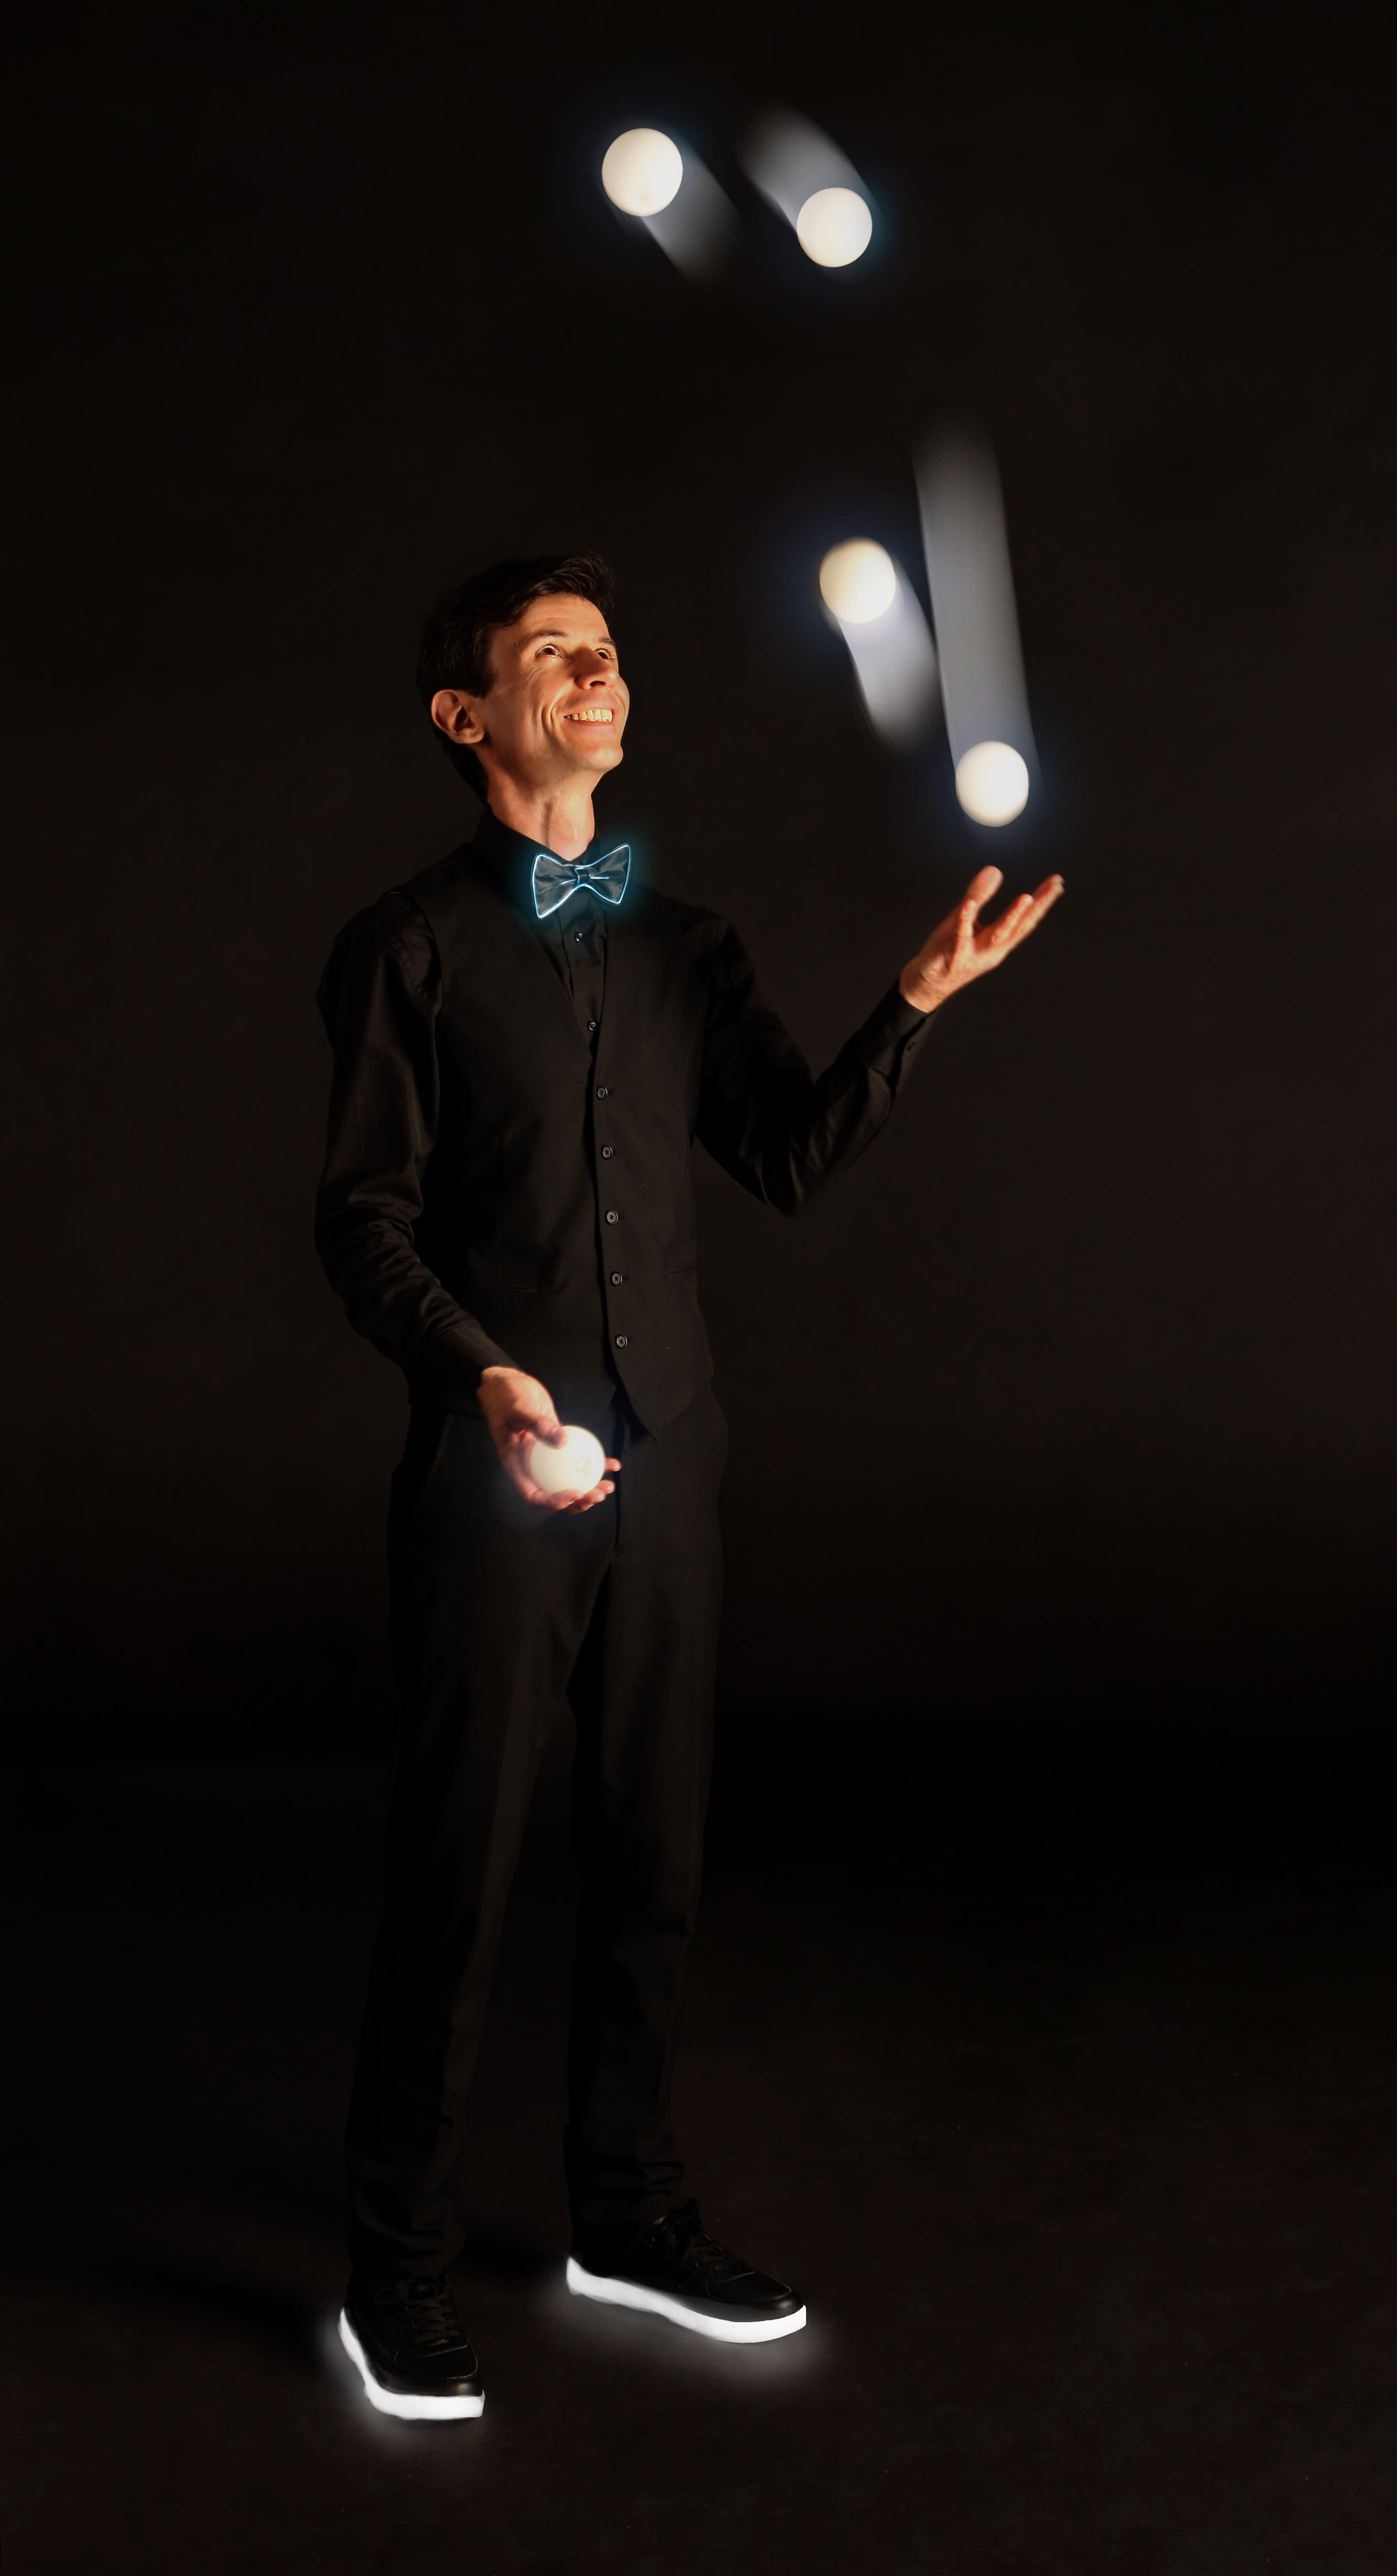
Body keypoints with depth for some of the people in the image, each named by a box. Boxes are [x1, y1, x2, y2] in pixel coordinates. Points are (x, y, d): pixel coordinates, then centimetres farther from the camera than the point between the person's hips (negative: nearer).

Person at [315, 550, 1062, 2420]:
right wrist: (483, 1378, -22)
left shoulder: (682, 946, 13)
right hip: (492, 1460, -5)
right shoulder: (413, 946, -1)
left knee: (654, 1846, 12)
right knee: (458, 1864, 0)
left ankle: (628, 2213, 29)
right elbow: (364, 1217, -6)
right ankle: (397, 2266, 15)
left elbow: (795, 1161, 7)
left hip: (667, 1449, 5)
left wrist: (919, 1002, -6)